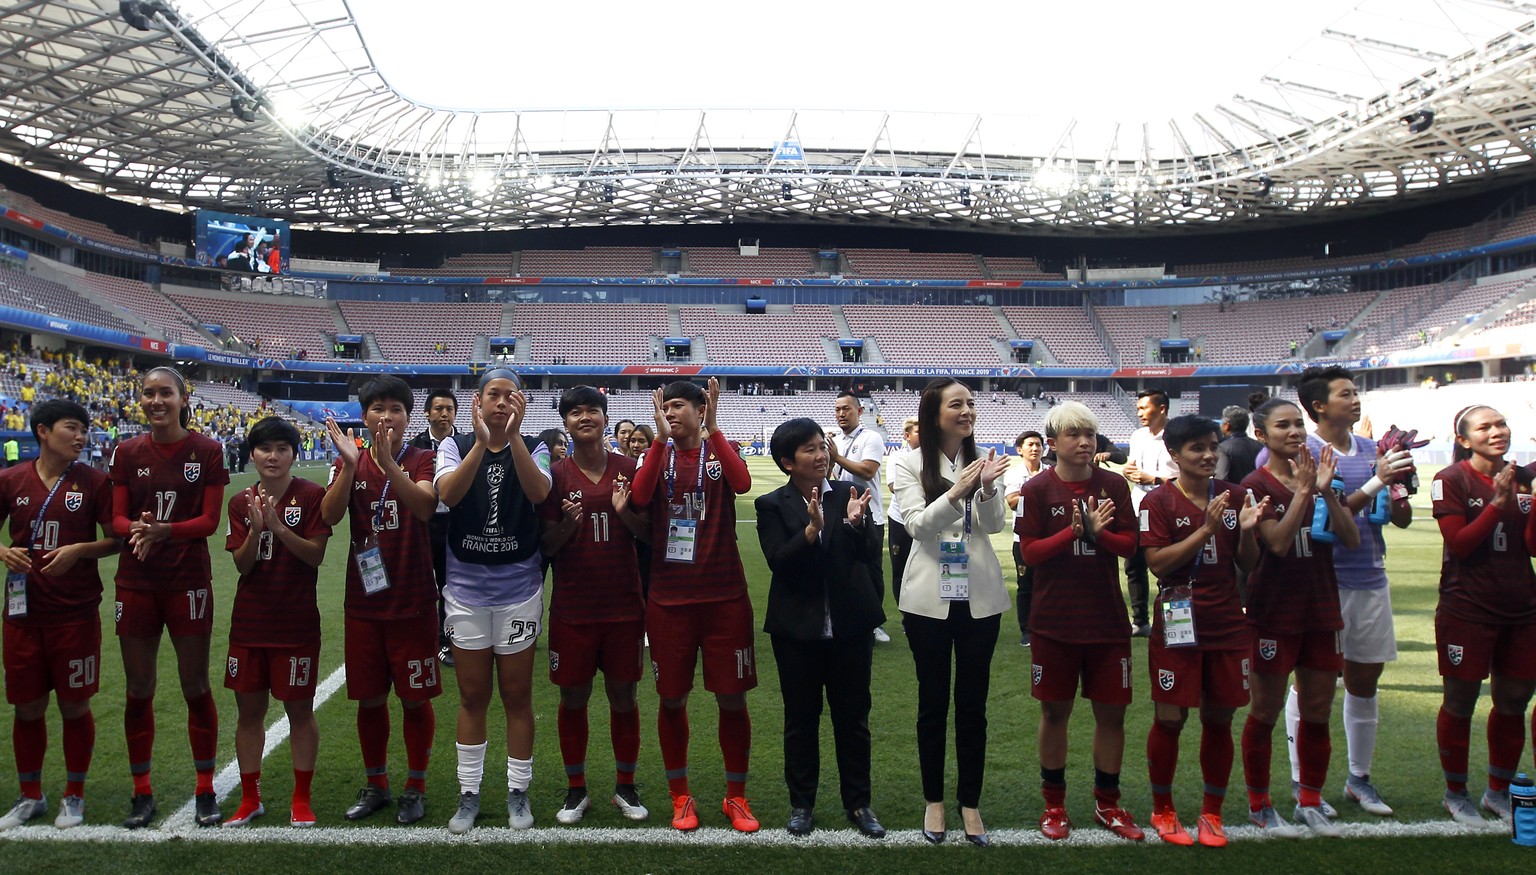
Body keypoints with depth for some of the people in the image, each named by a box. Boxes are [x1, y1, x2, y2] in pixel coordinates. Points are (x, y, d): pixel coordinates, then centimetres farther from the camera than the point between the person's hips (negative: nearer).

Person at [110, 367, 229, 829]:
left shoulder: (207, 451, -3)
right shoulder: (127, 453, 4)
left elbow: (210, 520, -7)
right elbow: (117, 518, 1)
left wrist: (164, 530, -24)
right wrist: (136, 529, -22)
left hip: (189, 581, -2)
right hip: (136, 583, 2)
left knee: (196, 686, 4)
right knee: (138, 689, 8)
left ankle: (206, 790, 17)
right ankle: (141, 791, 23)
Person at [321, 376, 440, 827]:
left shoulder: (421, 460, -2)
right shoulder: (349, 461, 4)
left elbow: (425, 506, -23)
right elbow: (329, 516, -13)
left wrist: (389, 462, -37)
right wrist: (350, 465, -27)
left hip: (413, 602, -2)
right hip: (362, 602, 3)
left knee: (415, 698, 5)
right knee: (369, 698, 12)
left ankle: (416, 787, 21)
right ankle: (375, 785, 29)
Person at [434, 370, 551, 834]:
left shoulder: (533, 448, -1)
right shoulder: (456, 446, 0)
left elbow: (538, 492, -22)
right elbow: (447, 495, -20)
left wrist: (513, 434, -30)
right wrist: (481, 441, -30)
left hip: (519, 590, 0)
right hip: (465, 589, 1)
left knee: (517, 695, 8)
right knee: (472, 696, 10)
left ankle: (518, 791, 22)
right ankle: (469, 793, 23)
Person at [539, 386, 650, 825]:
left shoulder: (629, 469, 2)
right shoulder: (555, 475, -1)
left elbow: (648, 532, 4)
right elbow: (546, 545, -1)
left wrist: (625, 512, -16)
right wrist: (567, 525, -21)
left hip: (624, 604, 1)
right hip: (572, 606, -1)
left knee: (623, 694, 8)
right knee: (573, 697, 7)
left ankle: (626, 787, 24)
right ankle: (576, 790, 23)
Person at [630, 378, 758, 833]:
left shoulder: (720, 450, 4)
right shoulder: (659, 454, 6)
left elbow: (742, 483, -19)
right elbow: (639, 498, -15)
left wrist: (713, 427, -19)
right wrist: (661, 436, -17)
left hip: (725, 595, -1)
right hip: (668, 598, 1)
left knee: (732, 698, 4)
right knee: (672, 699, 8)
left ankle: (736, 797, 22)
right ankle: (680, 796, 26)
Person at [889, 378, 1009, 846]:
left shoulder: (981, 460, 3)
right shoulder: (908, 464, -4)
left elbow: (994, 524, -5)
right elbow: (917, 525, -14)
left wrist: (988, 488, -25)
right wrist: (956, 493, -29)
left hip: (979, 597, 2)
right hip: (929, 597, -2)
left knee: (973, 703, 9)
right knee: (933, 702, 9)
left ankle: (970, 803, 22)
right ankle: (934, 800, 24)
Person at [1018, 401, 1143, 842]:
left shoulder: (1114, 485, 1)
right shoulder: (1037, 490, -5)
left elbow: (1129, 544, -2)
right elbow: (1029, 552, -9)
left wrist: (1096, 532, -21)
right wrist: (1076, 531, -21)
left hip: (1108, 619, 2)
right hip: (1053, 621, -2)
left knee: (1111, 712, 8)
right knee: (1055, 711, 8)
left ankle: (1107, 804, 25)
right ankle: (1054, 803, 23)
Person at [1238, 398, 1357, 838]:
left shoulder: (1319, 474, 6)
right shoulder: (1256, 485, -9)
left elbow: (1352, 540, -2)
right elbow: (1278, 542, -22)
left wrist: (1326, 491, -14)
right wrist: (1303, 491, -22)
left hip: (1322, 610, 5)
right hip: (1274, 613, -5)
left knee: (1318, 711, 11)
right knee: (1266, 711, 5)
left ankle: (1310, 802, 25)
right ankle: (1260, 806, 18)